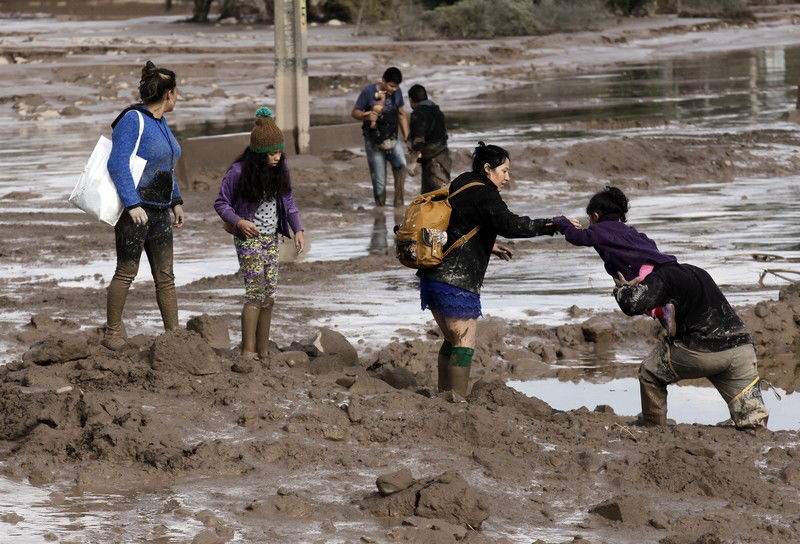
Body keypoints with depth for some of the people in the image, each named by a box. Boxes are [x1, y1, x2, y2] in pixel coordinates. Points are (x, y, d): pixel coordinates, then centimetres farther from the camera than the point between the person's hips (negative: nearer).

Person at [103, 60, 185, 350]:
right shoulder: (133, 120, -13)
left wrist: (176, 202, 21)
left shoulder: (160, 123, 14)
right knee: (127, 272, -2)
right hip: (134, 210, -8)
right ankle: (113, 332, 9)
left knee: (165, 276, 6)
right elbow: (118, 164, -20)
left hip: (159, 212, 8)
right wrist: (132, 204, -25)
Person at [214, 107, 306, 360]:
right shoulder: (239, 172, -14)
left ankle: (263, 351, 14)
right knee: (256, 293, -11)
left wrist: (298, 230, 1)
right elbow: (221, 203, -6)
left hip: (271, 239, 6)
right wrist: (238, 221, -23)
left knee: (269, 295, 6)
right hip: (249, 238, -6)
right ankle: (248, 352, -7)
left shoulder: (280, 170, 2)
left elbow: (288, 201, 13)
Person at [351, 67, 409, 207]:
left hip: (392, 139, 3)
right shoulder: (368, 92, -11)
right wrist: (366, 117, -26)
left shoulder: (397, 92, 2)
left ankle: (398, 204, -20)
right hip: (374, 142, -3)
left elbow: (401, 115, 13)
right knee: (379, 181, -1)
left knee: (401, 164, -24)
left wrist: (407, 138, 10)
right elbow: (355, 112, -4)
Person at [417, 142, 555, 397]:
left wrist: (488, 247, 27)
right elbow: (510, 224, -24)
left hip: (433, 277, 9)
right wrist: (552, 225, -19)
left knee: (452, 340, 18)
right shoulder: (483, 194, -11)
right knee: (464, 343, -4)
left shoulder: (460, 187, 16)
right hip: (457, 281, -9)